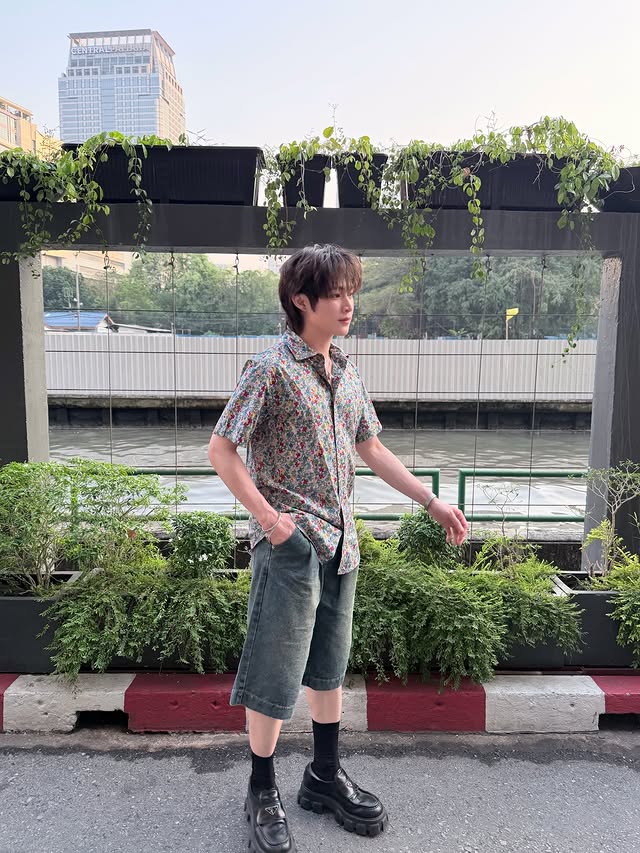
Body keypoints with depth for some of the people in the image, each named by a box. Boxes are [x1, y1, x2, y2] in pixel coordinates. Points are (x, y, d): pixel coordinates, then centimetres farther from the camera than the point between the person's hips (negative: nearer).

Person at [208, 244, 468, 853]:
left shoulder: (346, 374, 9)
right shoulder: (272, 369, -12)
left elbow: (371, 449, 15)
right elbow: (220, 448, -11)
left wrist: (432, 501, 10)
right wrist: (267, 516, -16)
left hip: (340, 545, 7)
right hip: (290, 545, -7)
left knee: (329, 665, 19)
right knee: (276, 672, 5)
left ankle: (325, 776, 38)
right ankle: (262, 792, 27)